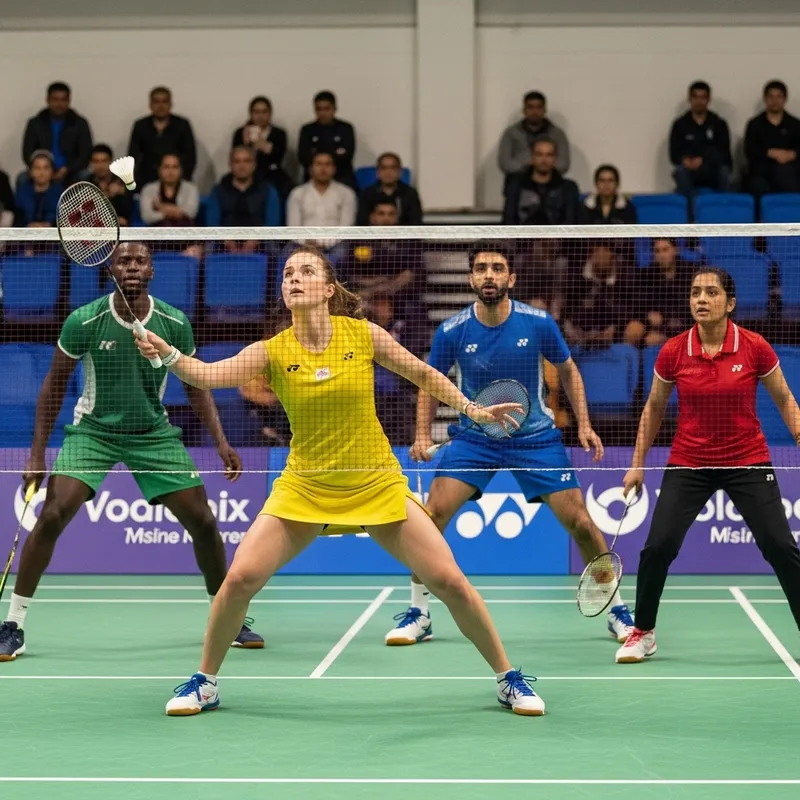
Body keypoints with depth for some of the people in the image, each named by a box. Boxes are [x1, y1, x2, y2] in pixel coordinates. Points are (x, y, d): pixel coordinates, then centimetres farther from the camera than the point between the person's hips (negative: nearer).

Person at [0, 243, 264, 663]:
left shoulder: (175, 323, -10)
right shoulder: (85, 321, -16)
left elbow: (195, 384, 4)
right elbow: (54, 384, -6)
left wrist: (220, 440, -7)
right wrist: (37, 454, -10)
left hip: (154, 432, 2)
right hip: (94, 429, -2)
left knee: (203, 522, -3)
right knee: (52, 515, -20)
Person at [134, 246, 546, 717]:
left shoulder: (363, 335, -7)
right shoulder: (273, 352, -8)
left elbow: (423, 374, 8)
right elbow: (207, 375, -23)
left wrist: (474, 410, 6)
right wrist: (167, 353, -41)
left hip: (377, 485, 0)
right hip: (304, 488, 0)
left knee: (451, 581, -7)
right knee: (240, 579, -13)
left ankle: (509, 678, 13)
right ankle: (205, 683, 9)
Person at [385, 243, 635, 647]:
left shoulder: (538, 323, -14)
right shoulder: (451, 332, -13)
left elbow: (567, 370, 4)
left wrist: (584, 424, -4)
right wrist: (422, 435, -9)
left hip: (536, 438, 0)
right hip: (474, 439, 1)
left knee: (580, 522, -6)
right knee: (432, 514, -14)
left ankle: (616, 609, 13)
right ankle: (418, 615, 1)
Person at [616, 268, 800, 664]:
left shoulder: (755, 348, -9)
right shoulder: (673, 352, -6)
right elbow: (653, 408, 9)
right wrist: (638, 463, 9)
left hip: (747, 463, -1)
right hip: (688, 464, 1)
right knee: (658, 547, -9)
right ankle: (642, 633, 12)